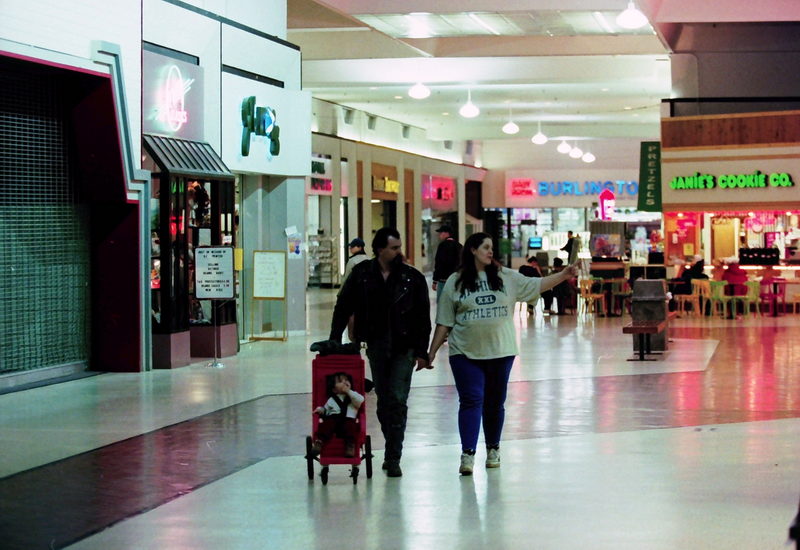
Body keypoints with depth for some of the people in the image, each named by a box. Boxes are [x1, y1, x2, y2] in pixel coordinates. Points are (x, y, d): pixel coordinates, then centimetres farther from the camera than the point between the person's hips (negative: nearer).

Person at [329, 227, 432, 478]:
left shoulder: (412, 278, -2)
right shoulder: (362, 274, 1)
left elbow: (423, 318, 1)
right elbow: (343, 307, 6)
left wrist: (422, 351, -3)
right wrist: (334, 341, -2)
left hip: (404, 348, -2)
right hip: (376, 346, 2)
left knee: (397, 401, -8)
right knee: (383, 401, 10)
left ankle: (393, 458, -4)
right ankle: (393, 451, 24)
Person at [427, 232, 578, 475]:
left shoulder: (506, 277, 6)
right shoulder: (455, 282, 1)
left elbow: (537, 285, 6)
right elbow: (444, 322, 3)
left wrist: (564, 275, -6)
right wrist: (432, 352, 2)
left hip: (501, 352, 3)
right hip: (466, 354, -2)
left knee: (495, 402, 11)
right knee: (471, 400, -9)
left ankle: (493, 449, 25)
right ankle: (467, 454, -12)